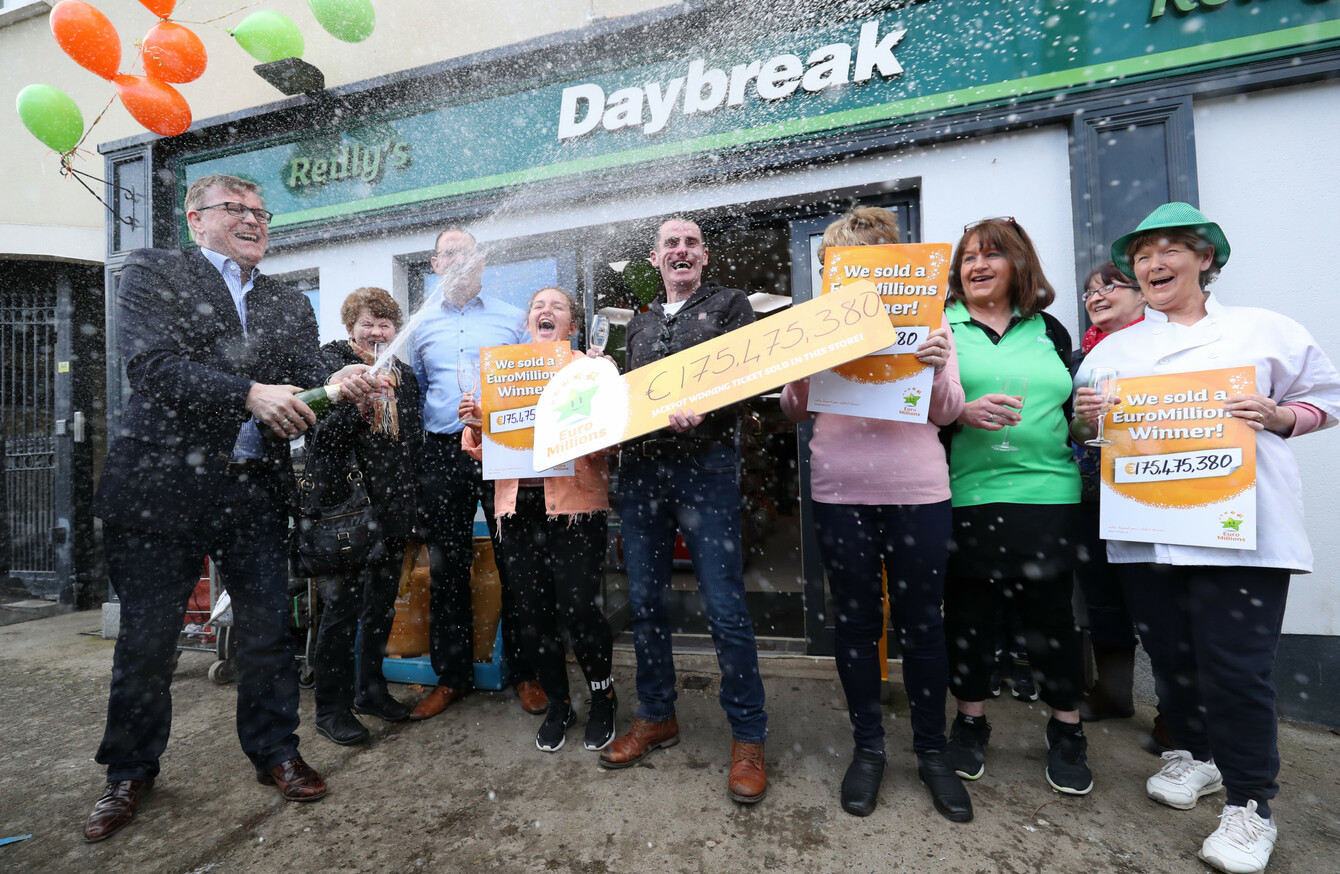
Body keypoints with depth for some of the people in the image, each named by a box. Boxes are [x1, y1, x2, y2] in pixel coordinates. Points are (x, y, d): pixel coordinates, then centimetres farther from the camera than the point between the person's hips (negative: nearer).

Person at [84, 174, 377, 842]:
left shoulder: (289, 305, 15)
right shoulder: (152, 272, 4)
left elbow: (306, 379, 3)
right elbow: (153, 365, -12)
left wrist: (337, 386, -20)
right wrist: (250, 394, -25)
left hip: (256, 487, 3)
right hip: (163, 483, -2)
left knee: (268, 628, 9)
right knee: (146, 636, 11)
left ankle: (275, 751, 28)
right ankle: (130, 771, 33)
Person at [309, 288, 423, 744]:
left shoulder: (405, 377, 13)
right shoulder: (331, 365, -3)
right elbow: (322, 437, -14)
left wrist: (411, 504, 15)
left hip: (393, 509, 6)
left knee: (382, 604, 14)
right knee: (343, 605, -1)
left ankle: (370, 688, 31)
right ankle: (331, 707, 15)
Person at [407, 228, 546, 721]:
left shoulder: (512, 318, 9)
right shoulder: (421, 323, 15)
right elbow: (414, 389, 18)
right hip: (442, 454, 2)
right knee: (447, 566, 8)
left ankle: (524, 671, 17)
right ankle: (452, 675, 23)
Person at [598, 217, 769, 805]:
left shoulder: (730, 304, 8)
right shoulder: (638, 323, 23)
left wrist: (702, 410, -22)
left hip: (704, 464, -5)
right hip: (639, 466, 5)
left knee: (725, 607, -4)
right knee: (645, 601, 11)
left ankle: (747, 736, 15)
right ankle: (656, 717, 30)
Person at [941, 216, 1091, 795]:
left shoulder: (1048, 330, 15)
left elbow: (1073, 404, 22)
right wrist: (961, 412, -18)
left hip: (1047, 494, 2)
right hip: (967, 495, -2)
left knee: (1050, 611, 7)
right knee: (969, 612, 7)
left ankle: (1066, 730, 29)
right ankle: (970, 722, 27)